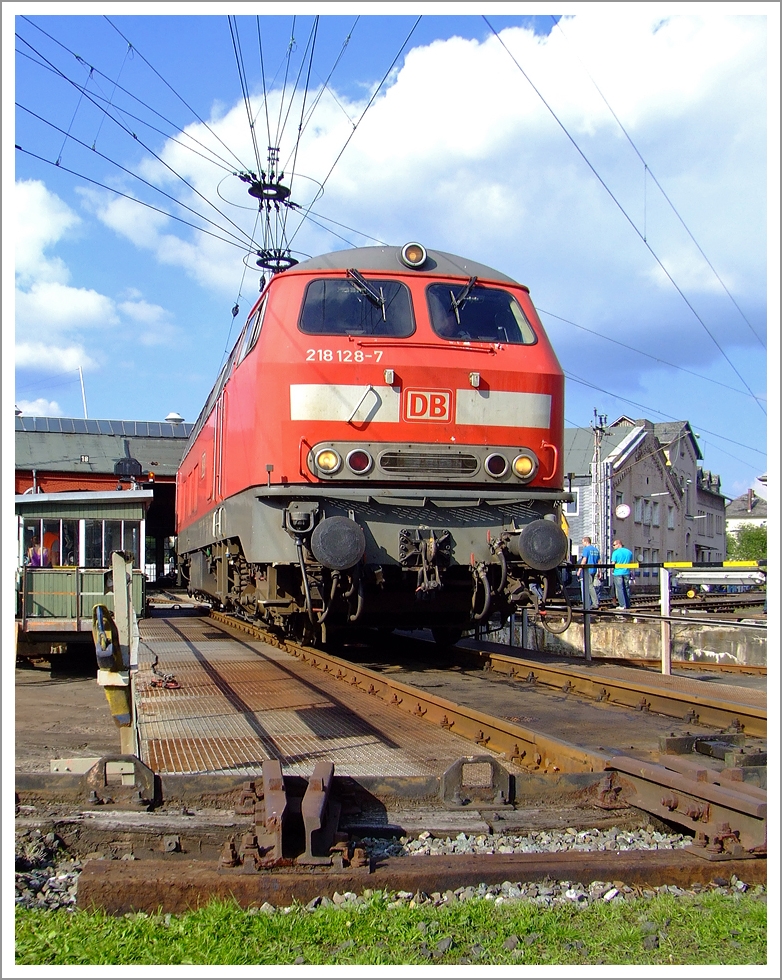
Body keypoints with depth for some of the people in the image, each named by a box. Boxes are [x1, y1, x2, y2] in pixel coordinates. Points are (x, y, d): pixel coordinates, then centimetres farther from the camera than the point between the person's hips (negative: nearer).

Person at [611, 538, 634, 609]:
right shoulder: (629, 552, 8)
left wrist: (612, 571, 7)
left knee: (620, 589, -1)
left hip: (618, 573, -5)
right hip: (626, 572, 5)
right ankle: (628, 605, 13)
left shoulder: (615, 552, -8)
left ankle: (622, 605, -5)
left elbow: (613, 563, -9)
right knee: (626, 588, 11)